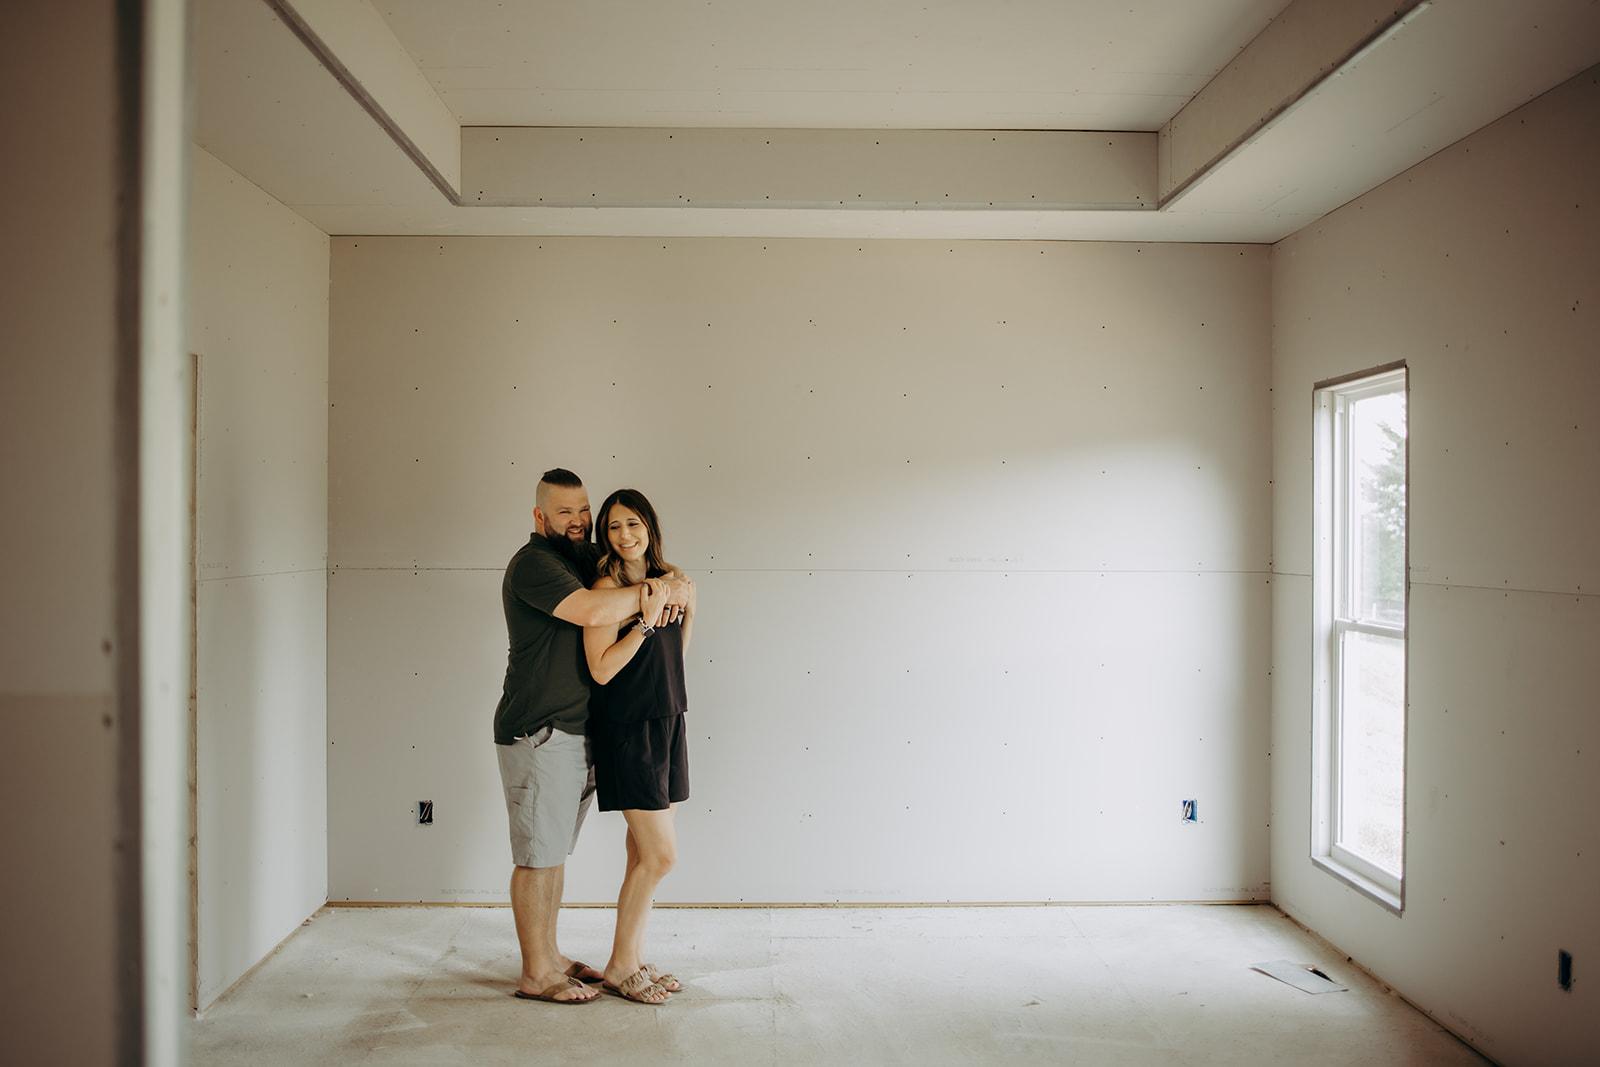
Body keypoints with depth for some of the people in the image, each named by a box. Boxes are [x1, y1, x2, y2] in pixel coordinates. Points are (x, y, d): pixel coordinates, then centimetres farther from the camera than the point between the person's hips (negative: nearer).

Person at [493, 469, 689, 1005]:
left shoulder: (586, 559, 14)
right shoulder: (533, 563, -13)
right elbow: (591, 610, -29)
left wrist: (661, 586, -8)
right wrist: (656, 591, -17)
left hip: (578, 731, 9)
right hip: (538, 734, -8)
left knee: (554, 853, 16)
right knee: (538, 856, 0)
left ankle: (549, 956, 28)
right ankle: (536, 975, 12)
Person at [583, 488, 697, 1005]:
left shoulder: (666, 577, 8)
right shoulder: (607, 587, -13)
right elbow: (602, 669, -21)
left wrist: (686, 602, 8)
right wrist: (647, 619, -22)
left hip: (666, 722, 7)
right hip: (628, 729, -7)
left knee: (644, 855, 13)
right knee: (661, 855, -4)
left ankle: (635, 961, 26)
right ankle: (619, 968, 13)